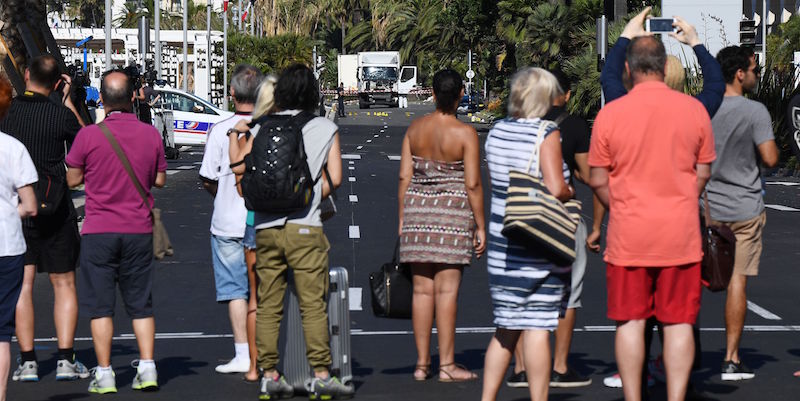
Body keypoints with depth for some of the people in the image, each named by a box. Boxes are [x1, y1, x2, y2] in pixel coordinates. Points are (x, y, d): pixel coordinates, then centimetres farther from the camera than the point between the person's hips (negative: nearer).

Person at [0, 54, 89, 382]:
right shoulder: (61, 114, -9)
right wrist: (68, 100, 12)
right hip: (55, 209, -1)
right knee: (64, 283, 8)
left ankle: (27, 361, 1)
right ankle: (65, 360, 3)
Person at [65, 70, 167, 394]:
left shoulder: (88, 136, -9)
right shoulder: (151, 135, -2)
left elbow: (73, 179, 1)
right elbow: (160, 180, 8)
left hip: (98, 231, -2)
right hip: (139, 230, 2)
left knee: (100, 306, 3)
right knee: (141, 304, 11)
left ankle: (104, 374, 2)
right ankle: (147, 367, 5)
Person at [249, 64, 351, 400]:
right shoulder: (326, 129, 5)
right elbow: (334, 178, 0)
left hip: (265, 227, 3)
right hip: (304, 227, -3)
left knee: (268, 306, 7)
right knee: (313, 304, -3)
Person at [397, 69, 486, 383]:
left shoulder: (415, 129, 4)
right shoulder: (465, 134, -8)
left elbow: (404, 177, 5)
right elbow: (472, 184, -10)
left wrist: (402, 220, 12)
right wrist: (480, 226, -3)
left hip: (417, 208, 4)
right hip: (453, 210, -4)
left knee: (422, 289, 7)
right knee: (447, 290, -3)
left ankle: (422, 363, 10)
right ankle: (446, 365, -2)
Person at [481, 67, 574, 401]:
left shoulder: (497, 132, 9)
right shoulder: (547, 134, -11)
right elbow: (556, 189, -20)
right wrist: (570, 193, 2)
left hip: (502, 245, 6)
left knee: (506, 328, 13)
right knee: (537, 327, -3)